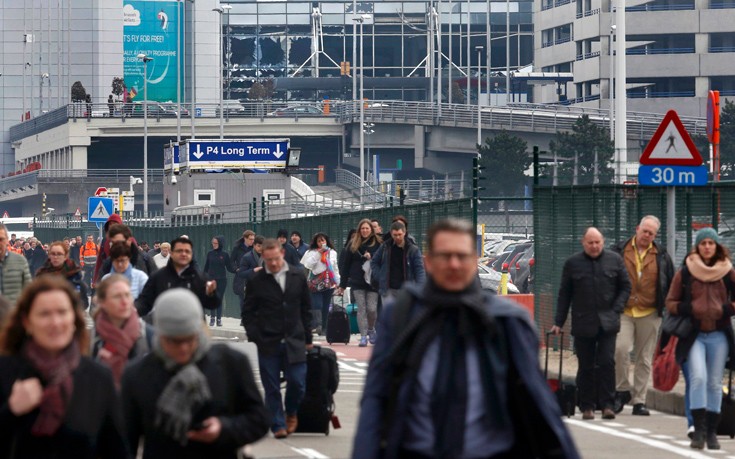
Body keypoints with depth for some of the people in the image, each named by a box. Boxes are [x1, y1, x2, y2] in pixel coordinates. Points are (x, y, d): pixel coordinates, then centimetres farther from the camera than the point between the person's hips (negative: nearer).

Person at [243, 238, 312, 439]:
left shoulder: (298, 276, 5)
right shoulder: (256, 281, -2)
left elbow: (305, 308, 11)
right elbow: (248, 313, 2)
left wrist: (307, 338, 9)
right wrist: (254, 337, -9)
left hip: (294, 341, 1)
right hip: (268, 343, -1)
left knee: (297, 383, -3)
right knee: (272, 388, 1)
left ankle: (291, 413, 25)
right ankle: (278, 425, 10)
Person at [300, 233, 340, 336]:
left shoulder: (332, 252, 14)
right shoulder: (312, 252, 2)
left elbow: (335, 268, 20)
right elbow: (308, 265, -10)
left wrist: (337, 282, 15)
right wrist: (318, 253, -12)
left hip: (329, 283, 4)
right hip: (316, 283, -4)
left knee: (325, 307, 6)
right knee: (317, 305, -17)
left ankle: (323, 327, 10)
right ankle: (317, 325, -26)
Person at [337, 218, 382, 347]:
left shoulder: (378, 244, 1)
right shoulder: (353, 244, 7)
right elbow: (345, 264, 8)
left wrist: (371, 258, -16)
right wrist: (342, 284, 7)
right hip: (357, 282, 1)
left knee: (372, 309, -5)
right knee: (361, 309, -3)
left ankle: (371, 329, 23)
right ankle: (363, 336, 0)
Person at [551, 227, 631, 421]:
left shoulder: (614, 260, 5)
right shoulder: (572, 263, 4)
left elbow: (625, 287, 11)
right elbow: (564, 294, 7)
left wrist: (616, 310, -2)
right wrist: (558, 322, 4)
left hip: (607, 323, 0)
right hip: (583, 323, 0)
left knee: (607, 363, -9)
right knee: (586, 367, 4)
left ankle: (607, 405, -4)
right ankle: (587, 407, 11)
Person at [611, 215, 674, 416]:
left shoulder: (661, 256, 9)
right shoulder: (620, 251, 5)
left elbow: (671, 284, 15)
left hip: (649, 314, 1)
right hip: (624, 312, -1)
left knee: (644, 359, 4)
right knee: (620, 348, -20)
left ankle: (639, 401, 10)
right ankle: (623, 390, -2)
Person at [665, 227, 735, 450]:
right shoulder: (684, 273, 2)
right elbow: (670, 303, 6)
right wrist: (688, 309, -12)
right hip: (694, 335, -2)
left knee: (715, 383, 5)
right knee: (698, 377, -18)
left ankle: (711, 432, 13)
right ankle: (698, 430, -16)